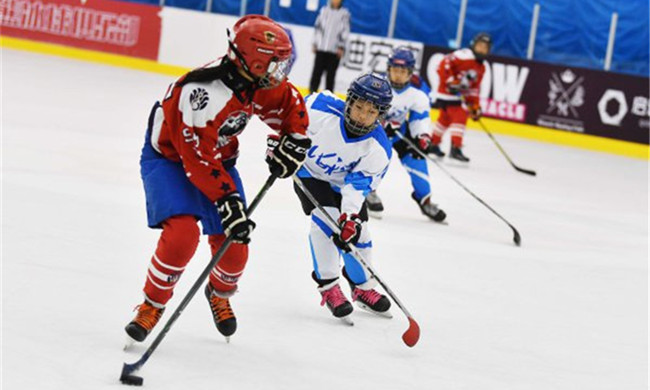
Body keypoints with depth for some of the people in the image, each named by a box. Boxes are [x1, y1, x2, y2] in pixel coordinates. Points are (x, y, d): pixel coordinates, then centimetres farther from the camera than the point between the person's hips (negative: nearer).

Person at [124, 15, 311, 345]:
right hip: (170, 156, -6)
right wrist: (227, 200, -37)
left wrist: (293, 141, -9)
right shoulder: (203, 92, -36)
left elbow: (292, 105, 7)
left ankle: (219, 293, 35)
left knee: (234, 245, 1)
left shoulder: (262, 84, -13)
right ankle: (152, 304, -6)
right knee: (182, 232, -28)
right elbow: (197, 158, -35)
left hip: (218, 157, 6)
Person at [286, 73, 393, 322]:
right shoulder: (320, 109, -33)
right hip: (310, 173, -2)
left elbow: (358, 184, -29)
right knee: (325, 218, -23)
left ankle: (363, 287, 27)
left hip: (344, 183, 2)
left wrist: (350, 217, -41)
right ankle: (328, 286, -12)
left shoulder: (378, 148, -28)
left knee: (355, 232, 1)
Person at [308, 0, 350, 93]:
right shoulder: (324, 10, 10)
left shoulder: (345, 14, 0)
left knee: (331, 74, 1)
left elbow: (345, 31, -2)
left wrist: (341, 47, -7)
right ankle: (312, 91, 10)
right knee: (317, 71, 3)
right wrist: (315, 43, 10)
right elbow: (317, 27, 13)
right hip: (321, 47, 2)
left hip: (334, 50, -2)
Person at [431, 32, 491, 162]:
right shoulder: (464, 56, -19)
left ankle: (433, 143, 37)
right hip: (448, 92, -10)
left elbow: (474, 88, 15)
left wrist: (475, 105, 8)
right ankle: (455, 148, -20)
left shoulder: (481, 67, 11)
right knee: (459, 117, -17)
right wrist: (450, 81, -29)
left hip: (459, 95, 10)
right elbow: (444, 65, -24)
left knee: (445, 119, 22)